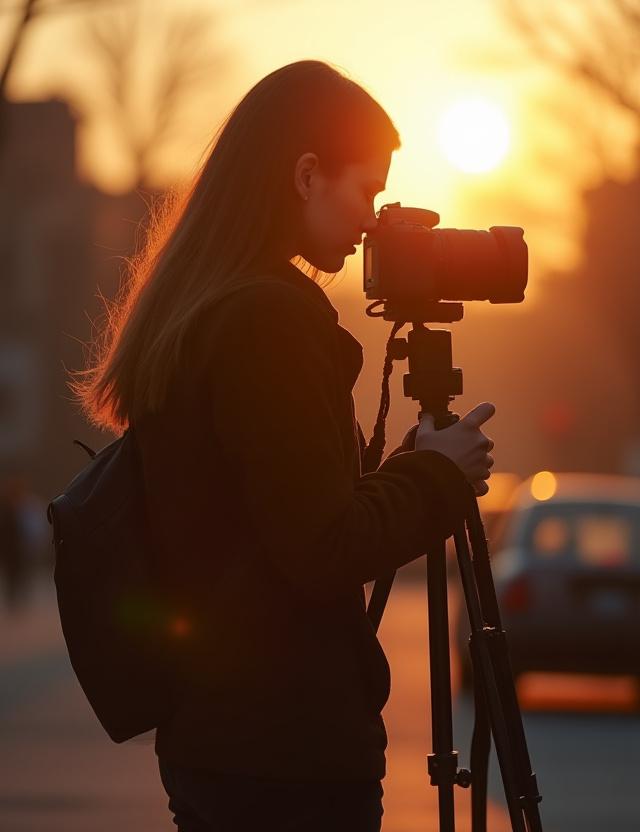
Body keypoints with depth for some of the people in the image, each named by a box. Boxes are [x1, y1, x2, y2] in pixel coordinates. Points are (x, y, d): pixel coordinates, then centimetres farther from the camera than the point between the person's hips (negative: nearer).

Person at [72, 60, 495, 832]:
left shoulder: (180, 315, 10)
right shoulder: (271, 320, -17)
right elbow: (323, 553, -19)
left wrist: (412, 464, 13)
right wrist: (439, 472, -3)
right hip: (289, 747, -9)